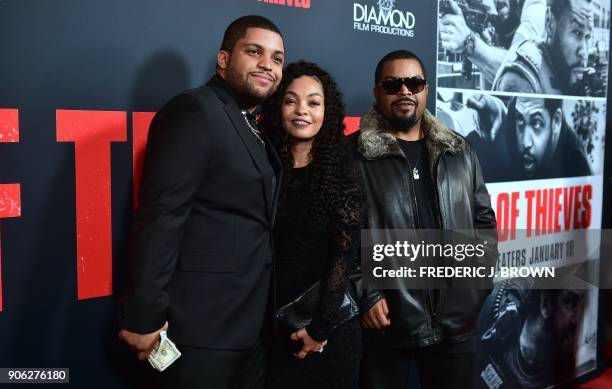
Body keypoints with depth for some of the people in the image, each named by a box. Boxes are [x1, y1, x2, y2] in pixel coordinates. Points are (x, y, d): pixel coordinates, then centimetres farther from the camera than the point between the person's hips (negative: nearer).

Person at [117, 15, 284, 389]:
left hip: (251, 323, 9)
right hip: (202, 323, -9)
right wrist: (145, 315, -22)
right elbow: (160, 216, -19)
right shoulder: (195, 111, -12)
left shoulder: (253, 129, 15)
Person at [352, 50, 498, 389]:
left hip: (455, 320, 4)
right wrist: (365, 295, -12)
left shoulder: (460, 153, 11)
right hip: (386, 322, -4)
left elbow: (484, 219, 16)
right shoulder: (354, 155, -4)